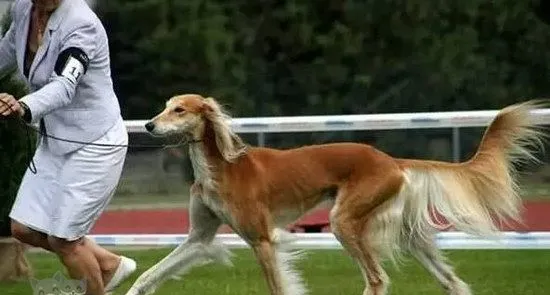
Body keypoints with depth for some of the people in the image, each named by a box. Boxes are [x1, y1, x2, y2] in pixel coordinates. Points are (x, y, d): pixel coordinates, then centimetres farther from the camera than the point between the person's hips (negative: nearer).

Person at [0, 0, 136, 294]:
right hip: (53, 141, 8)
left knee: (62, 238, -4)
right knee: (24, 229, 8)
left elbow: (64, 86, -42)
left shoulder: (81, 24, -26)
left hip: (94, 144, -8)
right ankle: (109, 264, 28)